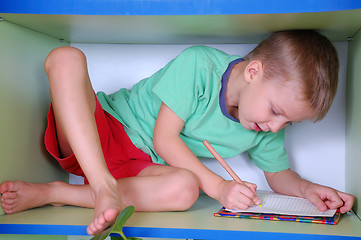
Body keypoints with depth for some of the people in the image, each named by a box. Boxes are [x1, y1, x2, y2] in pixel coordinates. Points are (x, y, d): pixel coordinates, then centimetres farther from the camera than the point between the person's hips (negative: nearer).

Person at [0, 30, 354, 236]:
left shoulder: (266, 130, -3)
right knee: (67, 58, -31)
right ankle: (105, 189, -38)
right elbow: (164, 138, -20)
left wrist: (306, 188, -10)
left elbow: (279, 174, 13)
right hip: (95, 134, -3)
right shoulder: (199, 64, -21)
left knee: (184, 188, -34)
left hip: (141, 166, 4)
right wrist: (219, 187, -26)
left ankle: (51, 194, -25)